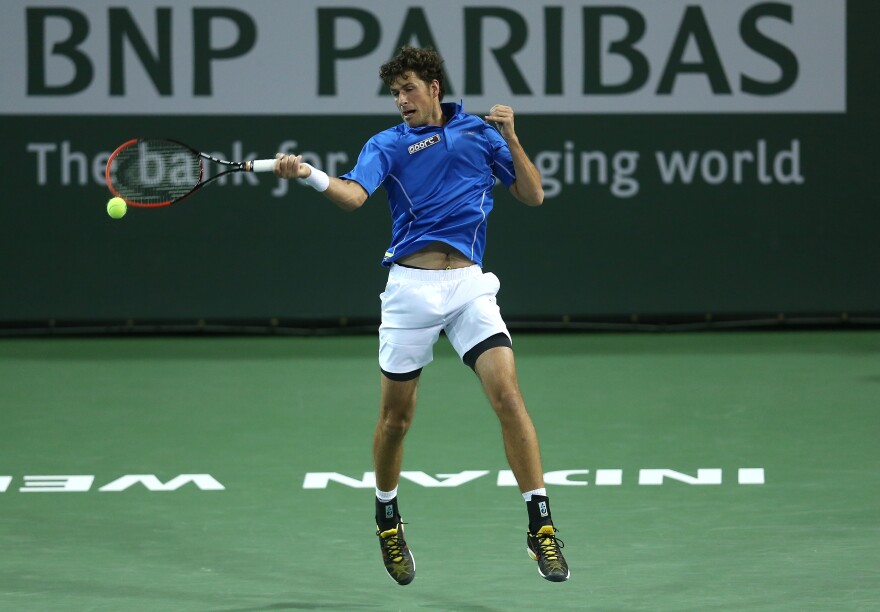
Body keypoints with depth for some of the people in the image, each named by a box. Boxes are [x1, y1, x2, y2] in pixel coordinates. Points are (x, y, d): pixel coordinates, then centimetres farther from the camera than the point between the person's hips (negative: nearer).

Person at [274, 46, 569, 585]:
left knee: (508, 396, -15)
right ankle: (388, 520, 32)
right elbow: (354, 194, -12)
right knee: (396, 418, 7)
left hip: (469, 283, 0)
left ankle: (541, 527, -12)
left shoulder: (479, 132, 12)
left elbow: (533, 196, 11)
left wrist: (510, 137, -2)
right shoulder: (388, 144, 6)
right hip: (411, 286, 0)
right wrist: (309, 175, -31)